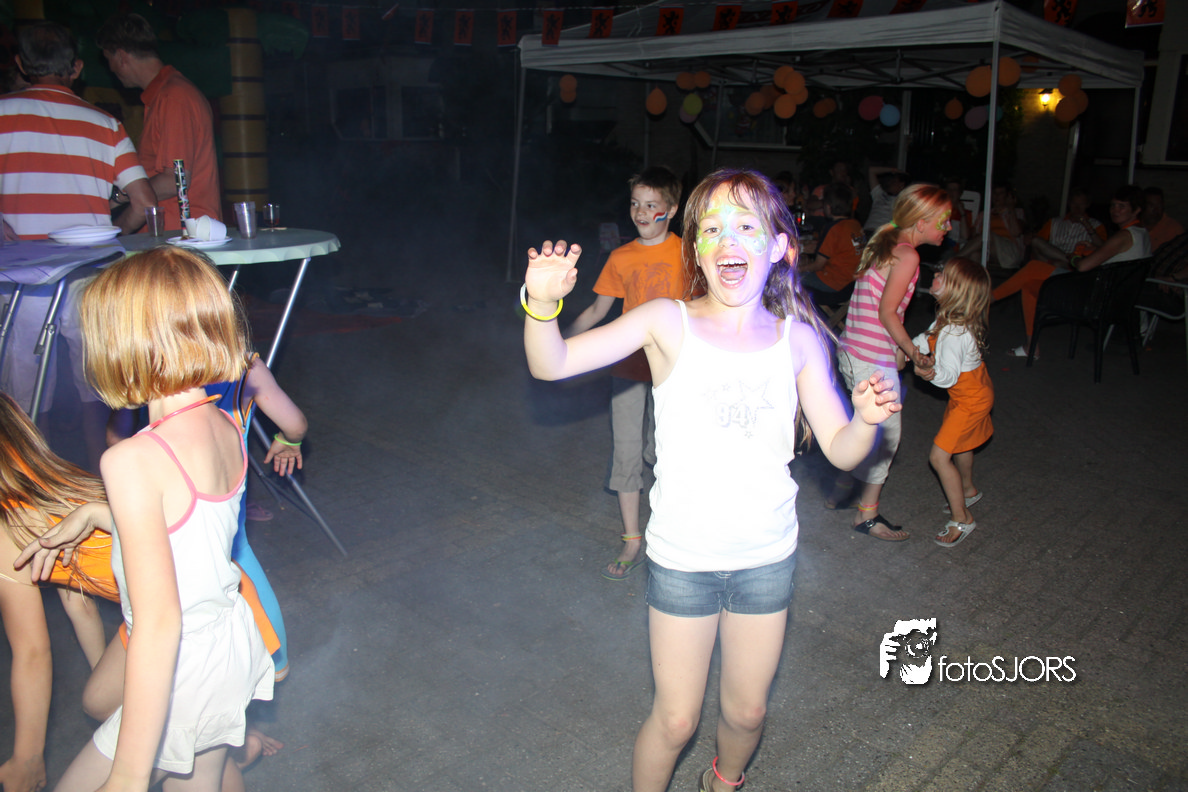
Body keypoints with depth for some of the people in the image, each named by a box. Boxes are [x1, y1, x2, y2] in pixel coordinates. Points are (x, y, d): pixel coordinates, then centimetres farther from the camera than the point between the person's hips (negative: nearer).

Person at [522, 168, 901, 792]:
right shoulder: (668, 324, -11)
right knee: (676, 718, 10)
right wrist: (542, 302, -39)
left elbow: (840, 450, -1)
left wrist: (866, 419, -22)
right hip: (683, 558, -3)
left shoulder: (798, 338, -3)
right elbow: (551, 365, -20)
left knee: (747, 710, 21)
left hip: (768, 556, 3)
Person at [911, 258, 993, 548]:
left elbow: (950, 376, -27)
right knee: (959, 443, 29)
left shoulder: (954, 333, -35)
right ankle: (968, 491, 54)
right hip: (973, 391, 10)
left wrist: (932, 374, -38)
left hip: (970, 399, -10)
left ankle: (961, 519, 6)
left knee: (939, 456, -8)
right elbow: (928, 339, 7)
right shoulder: (949, 318, -7)